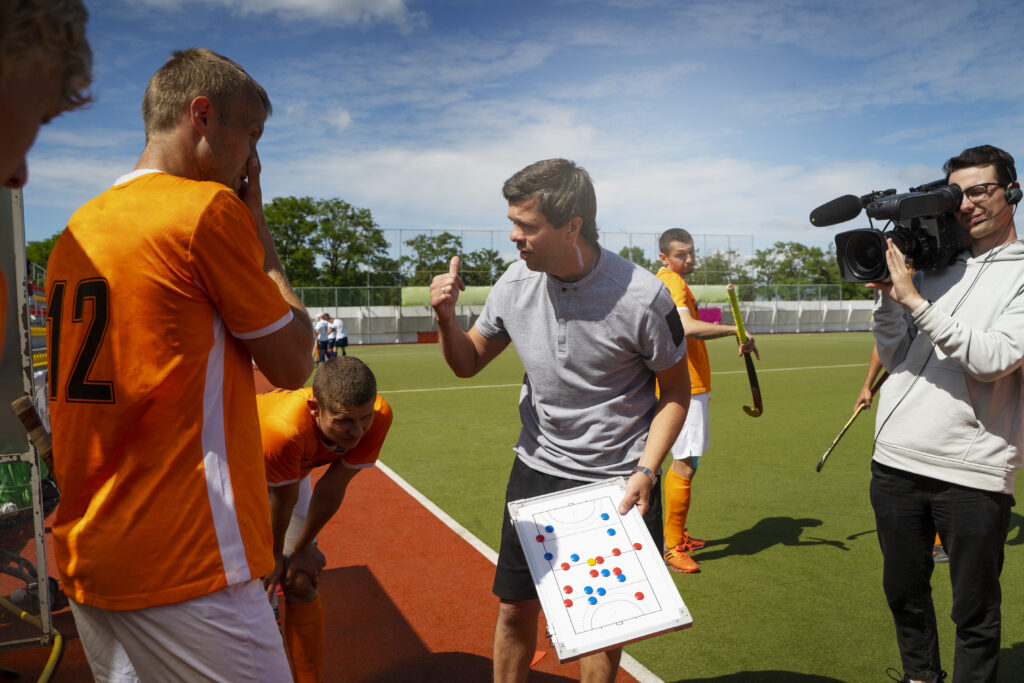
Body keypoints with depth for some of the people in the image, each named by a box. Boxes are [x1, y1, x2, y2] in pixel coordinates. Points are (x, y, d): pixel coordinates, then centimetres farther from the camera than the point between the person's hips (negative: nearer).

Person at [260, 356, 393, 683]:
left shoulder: (378, 416, -34)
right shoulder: (283, 431, -47)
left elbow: (332, 489, -20)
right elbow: (283, 502, -26)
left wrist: (303, 549, -6)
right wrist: (275, 556, -6)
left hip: (295, 468, 4)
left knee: (301, 585, 1)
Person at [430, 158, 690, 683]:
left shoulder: (643, 296, -18)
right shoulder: (516, 283, -6)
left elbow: (675, 392, -5)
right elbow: (467, 363, 7)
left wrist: (645, 472, -14)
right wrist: (445, 317, -13)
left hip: (619, 482, -3)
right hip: (537, 469, 3)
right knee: (515, 608, 10)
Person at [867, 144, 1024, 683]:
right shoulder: (932, 264, 10)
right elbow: (894, 357, 8)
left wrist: (915, 301, -20)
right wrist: (887, 294, -5)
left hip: (973, 474, -4)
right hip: (895, 461, 4)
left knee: (975, 614, 10)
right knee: (903, 592, 19)